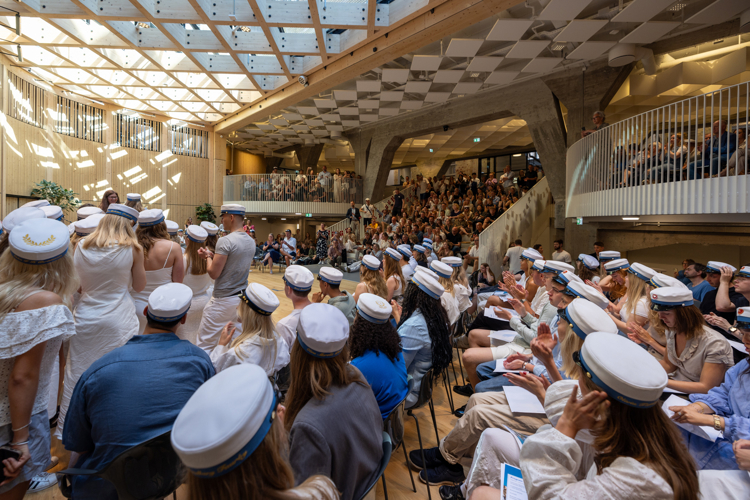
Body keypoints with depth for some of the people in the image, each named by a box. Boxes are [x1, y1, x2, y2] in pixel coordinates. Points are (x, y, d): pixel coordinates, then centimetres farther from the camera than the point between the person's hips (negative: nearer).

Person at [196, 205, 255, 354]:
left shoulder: (225, 241, -17)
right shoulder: (251, 242, 7)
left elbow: (213, 273, -17)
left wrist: (208, 257, 1)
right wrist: (215, 256, 13)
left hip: (223, 300, -7)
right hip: (243, 299, 8)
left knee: (205, 344, 4)